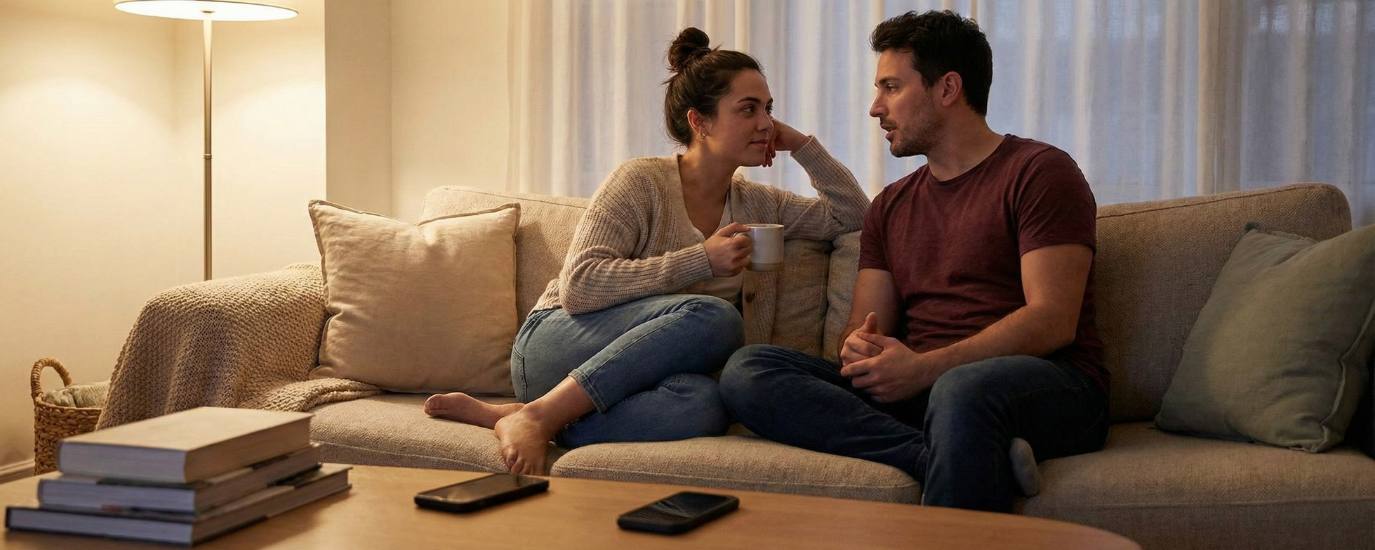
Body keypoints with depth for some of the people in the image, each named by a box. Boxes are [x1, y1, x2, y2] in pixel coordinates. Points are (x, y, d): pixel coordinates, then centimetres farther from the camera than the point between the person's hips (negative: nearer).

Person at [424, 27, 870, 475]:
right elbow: (578, 286, -16)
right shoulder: (641, 182, -5)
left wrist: (802, 145, 9)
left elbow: (852, 214, 22)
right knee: (713, 316, -34)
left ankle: (506, 416, -25)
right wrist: (702, 261, -18)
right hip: (555, 347, -5)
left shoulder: (757, 204, 15)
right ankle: (538, 416, -29)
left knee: (702, 404, -36)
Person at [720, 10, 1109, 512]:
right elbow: (866, 327, 16)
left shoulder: (1038, 172, 2)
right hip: (916, 390, 7)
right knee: (746, 369, -17)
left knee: (962, 389, -44)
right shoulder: (891, 206, 24)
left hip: (1047, 382, -7)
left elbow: (1052, 322, -9)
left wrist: (925, 367, -19)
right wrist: (860, 349, -10)